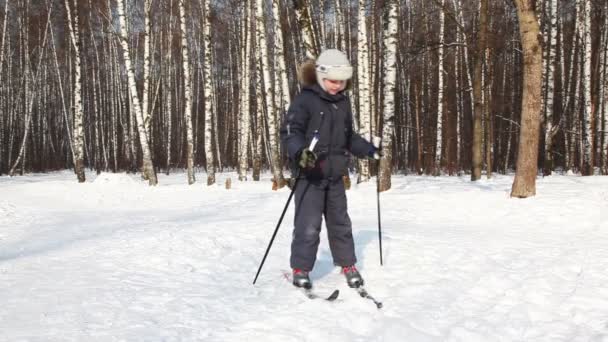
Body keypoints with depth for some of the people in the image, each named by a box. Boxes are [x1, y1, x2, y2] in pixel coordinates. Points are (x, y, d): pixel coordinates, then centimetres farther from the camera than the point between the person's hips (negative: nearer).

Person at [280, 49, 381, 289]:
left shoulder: (342, 102, 11)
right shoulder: (305, 100, -11)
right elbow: (289, 131, -19)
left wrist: (369, 150, 13)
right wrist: (299, 151, -37)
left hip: (335, 175, 6)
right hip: (309, 175, -6)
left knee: (340, 223, 14)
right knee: (308, 225, -7)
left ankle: (348, 265, 27)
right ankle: (301, 269, 8)